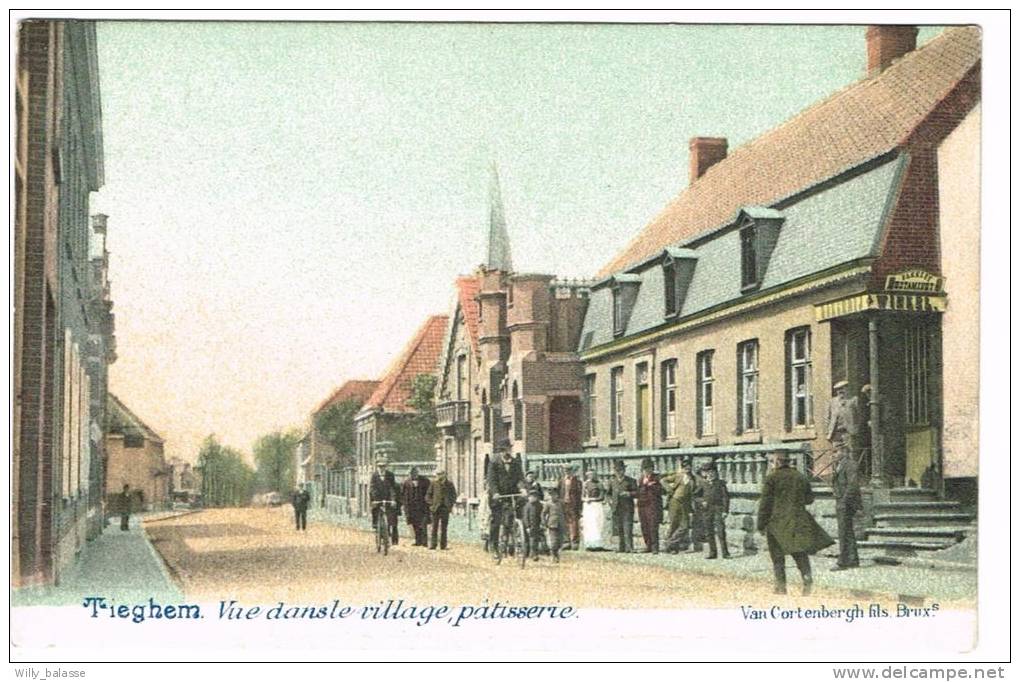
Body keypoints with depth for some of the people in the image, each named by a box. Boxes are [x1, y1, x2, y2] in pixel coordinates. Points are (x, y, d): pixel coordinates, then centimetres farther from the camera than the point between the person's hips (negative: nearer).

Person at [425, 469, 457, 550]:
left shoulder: (449, 484, 3)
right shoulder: (434, 484, 3)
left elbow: (454, 495, 11)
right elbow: (428, 495, 8)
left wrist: (450, 504, -2)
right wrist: (432, 503, -6)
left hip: (445, 508, 0)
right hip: (435, 508, 0)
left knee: (444, 527, -1)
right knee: (434, 527, -3)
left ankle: (443, 545, 2)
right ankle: (433, 544, -2)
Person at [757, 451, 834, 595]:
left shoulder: (772, 478, -5)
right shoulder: (801, 477, 8)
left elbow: (765, 503, -6)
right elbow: (809, 499, 14)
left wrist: (761, 524, -1)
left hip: (777, 523, -4)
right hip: (798, 522, 4)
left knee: (777, 557, 5)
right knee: (801, 554, 8)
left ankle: (781, 586, 1)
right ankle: (808, 583, -7)